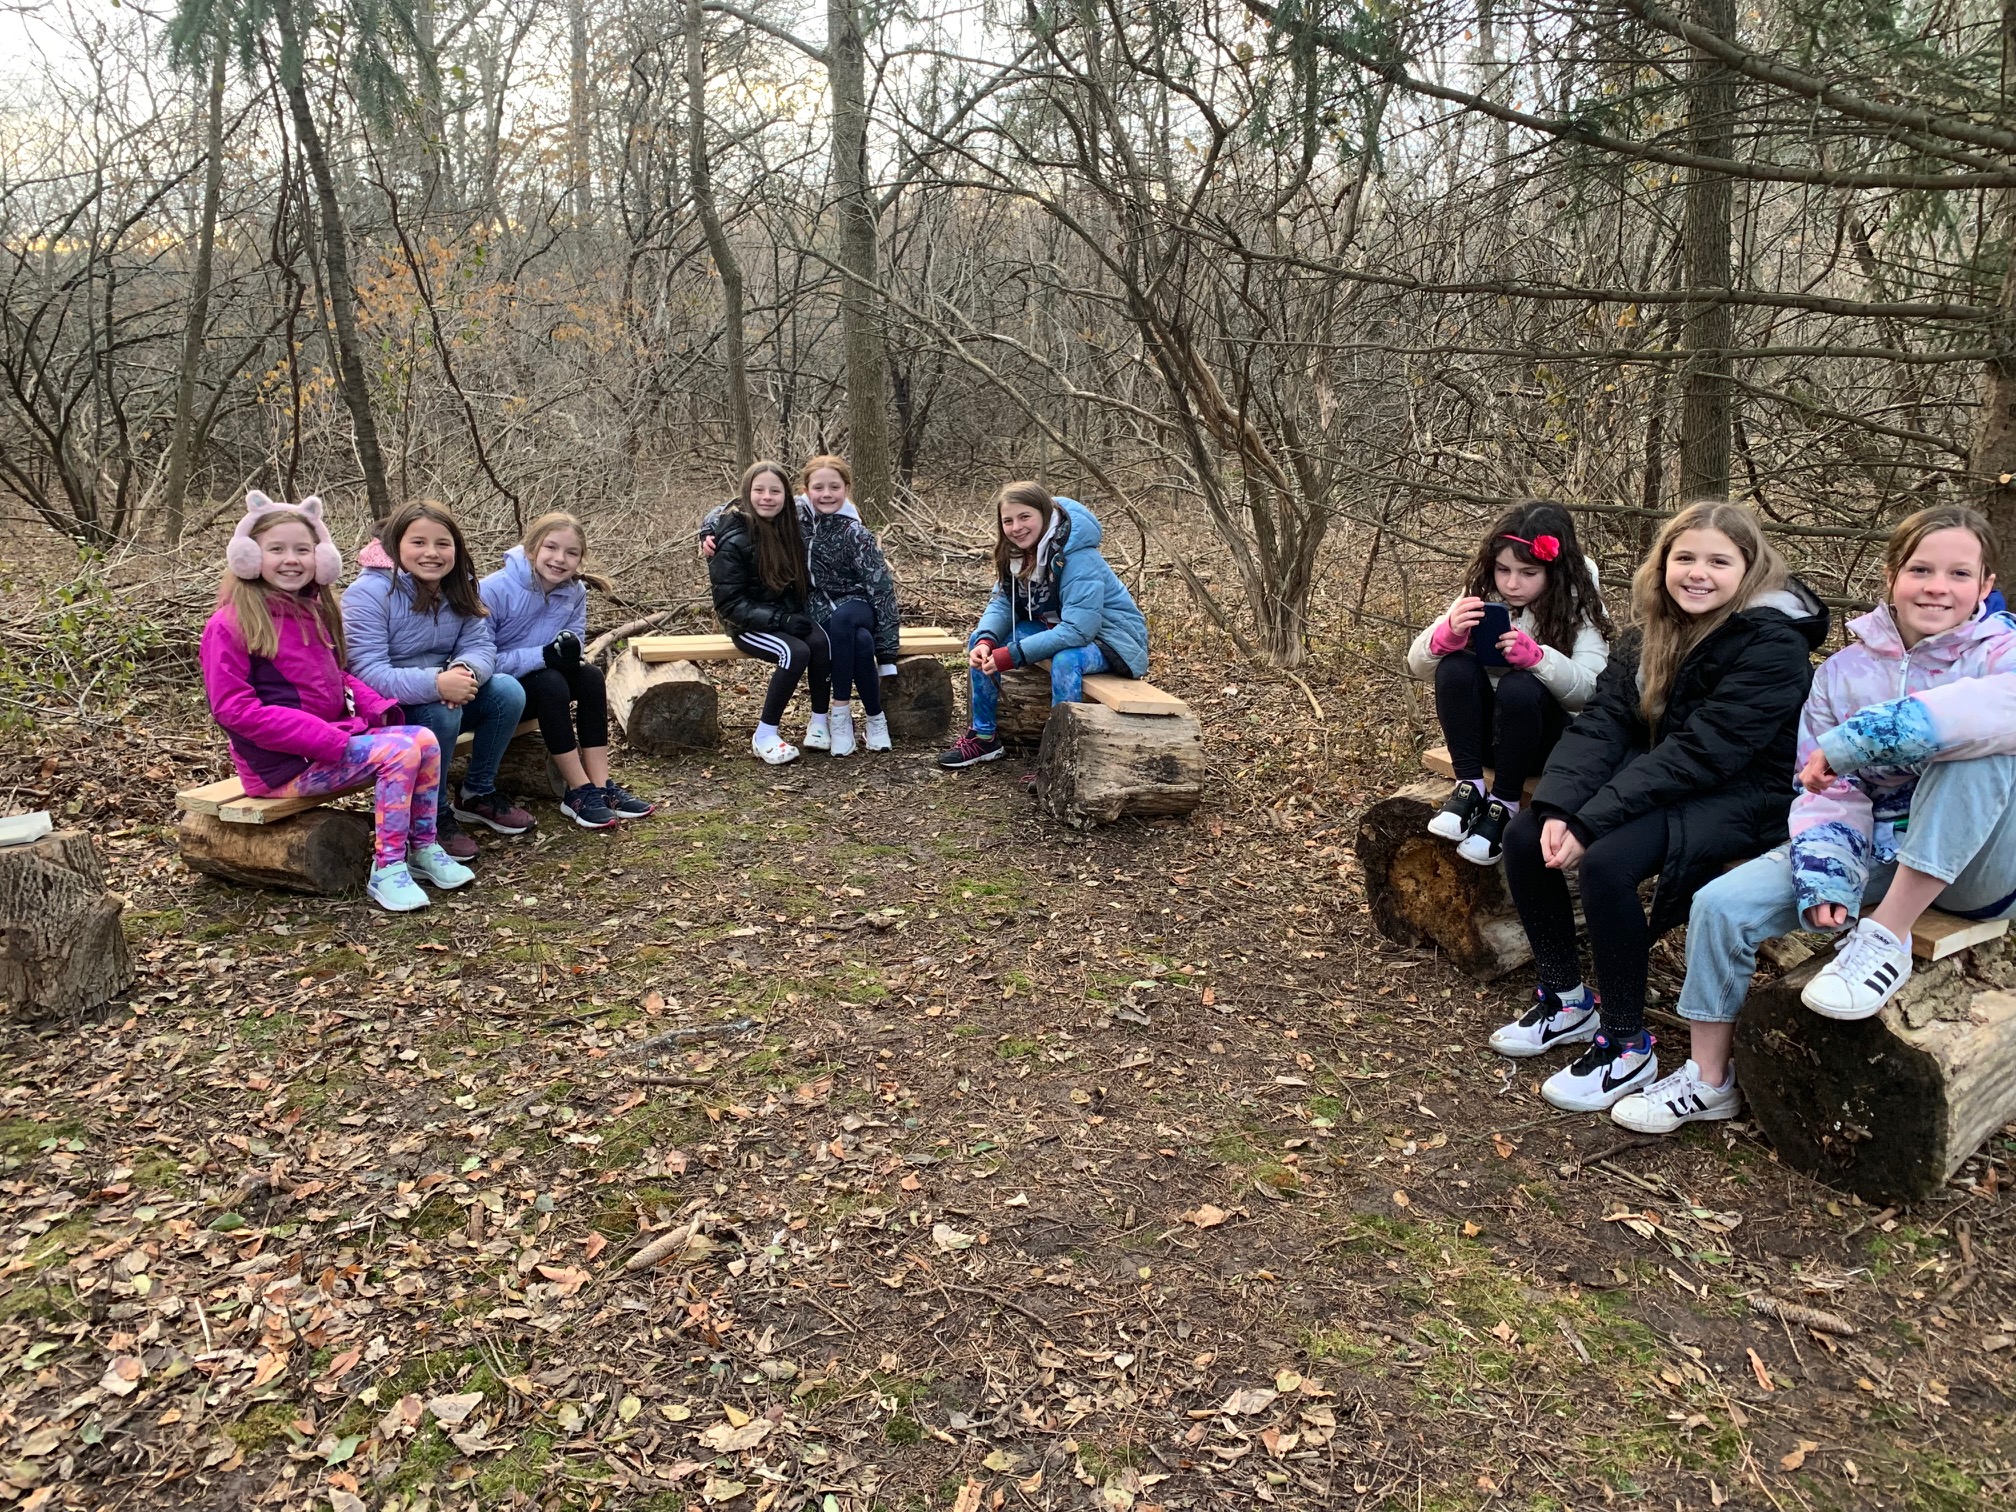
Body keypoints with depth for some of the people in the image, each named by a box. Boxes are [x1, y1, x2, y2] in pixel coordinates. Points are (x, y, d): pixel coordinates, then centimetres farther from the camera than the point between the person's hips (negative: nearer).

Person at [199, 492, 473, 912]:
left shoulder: (314, 612, 13)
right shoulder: (231, 624, -12)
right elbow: (232, 708, -17)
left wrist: (379, 708, -1)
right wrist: (327, 740, -23)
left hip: (337, 734, 8)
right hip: (284, 763, -8)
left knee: (424, 739, -9)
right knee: (399, 752, -23)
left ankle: (423, 848, 2)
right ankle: (386, 872, -15)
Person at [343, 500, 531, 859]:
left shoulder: (459, 588, 0)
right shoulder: (369, 593, -21)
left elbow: (480, 645, -7)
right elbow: (368, 674, -29)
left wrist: (465, 671, -33)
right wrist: (436, 683, -43)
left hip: (441, 693, 7)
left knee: (508, 691, -14)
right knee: (440, 711, -34)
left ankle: (479, 793, 6)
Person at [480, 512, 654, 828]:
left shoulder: (575, 591, -6)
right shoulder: (494, 590, -23)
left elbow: (574, 639, 1)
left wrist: (569, 647, -26)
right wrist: (543, 656, -33)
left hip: (533, 680, 6)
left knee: (590, 675, -20)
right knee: (551, 683, -31)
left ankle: (601, 785, -19)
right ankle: (579, 792, -25)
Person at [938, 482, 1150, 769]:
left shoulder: (1078, 558, -30)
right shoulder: (1017, 552, -7)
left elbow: (1078, 630, -37)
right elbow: (1002, 603, -1)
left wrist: (1013, 655, -36)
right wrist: (986, 640, -24)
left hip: (1109, 637, -8)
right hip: (1057, 627, 8)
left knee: (1065, 661, -39)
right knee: (980, 641, -1)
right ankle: (984, 737, 9)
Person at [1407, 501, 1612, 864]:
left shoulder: (1579, 608, -10)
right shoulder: (1482, 593, -4)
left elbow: (1590, 688, -23)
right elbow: (1418, 664, -9)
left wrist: (1536, 656, -40)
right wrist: (1448, 634, -31)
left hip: (1545, 737, -2)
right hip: (1482, 728, 3)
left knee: (1520, 687, -34)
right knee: (1455, 666, -26)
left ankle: (1504, 804, -20)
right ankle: (1470, 788, -20)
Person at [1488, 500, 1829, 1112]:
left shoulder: (1774, 646, -18)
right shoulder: (1653, 634, 5)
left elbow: (1701, 752, -26)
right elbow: (1601, 721, -5)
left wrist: (1591, 821, -29)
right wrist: (1557, 807, -22)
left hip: (1740, 799, -8)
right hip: (1657, 780, 8)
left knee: (1607, 862, -31)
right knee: (1525, 834, -10)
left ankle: (1627, 1048, -14)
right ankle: (1565, 999, 8)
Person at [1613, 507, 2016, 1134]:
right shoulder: (1844, 669, 3)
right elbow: (1826, 795, 0)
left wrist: (1852, 742, -38)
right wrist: (1826, 876, -20)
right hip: (1871, 849, 4)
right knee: (1721, 905, -15)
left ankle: (1887, 939, -24)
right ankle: (1708, 1081, 3)